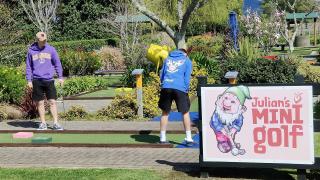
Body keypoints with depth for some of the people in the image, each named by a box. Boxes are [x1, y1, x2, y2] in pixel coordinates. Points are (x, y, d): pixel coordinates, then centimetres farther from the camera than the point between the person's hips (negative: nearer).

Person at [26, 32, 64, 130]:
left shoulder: (51, 49, 3)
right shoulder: (31, 51, 3)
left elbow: (57, 63, 6)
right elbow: (28, 67, 8)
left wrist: (60, 77, 2)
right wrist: (29, 80, 3)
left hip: (49, 80, 0)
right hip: (37, 80, 0)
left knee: (52, 102, -1)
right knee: (40, 103, 6)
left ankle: (55, 123, 4)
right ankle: (43, 123, 15)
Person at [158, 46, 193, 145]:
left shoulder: (168, 59, 24)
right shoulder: (187, 61, 14)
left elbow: (161, 74, 23)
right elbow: (187, 77, 4)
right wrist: (186, 90, 10)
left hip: (166, 88, 3)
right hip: (180, 88, -3)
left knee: (165, 113, 12)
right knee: (185, 113, 6)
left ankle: (162, 138, 12)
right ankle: (188, 138, 3)